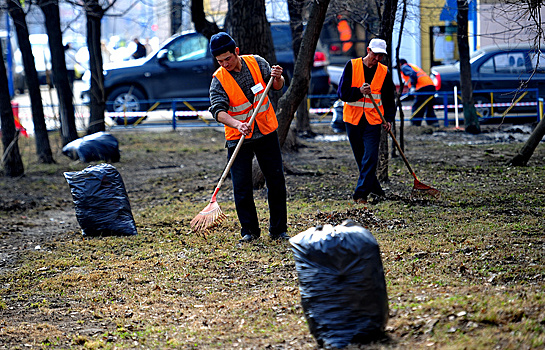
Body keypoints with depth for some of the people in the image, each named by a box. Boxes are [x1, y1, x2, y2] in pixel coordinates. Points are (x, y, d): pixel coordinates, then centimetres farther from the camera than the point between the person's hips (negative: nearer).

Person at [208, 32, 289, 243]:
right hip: (238, 139, -2)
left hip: (267, 133, 2)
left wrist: (277, 78, -18)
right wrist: (237, 124, -41)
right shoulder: (219, 80, -12)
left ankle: (278, 229, 15)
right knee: (242, 187, -3)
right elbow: (218, 111, -23)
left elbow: (277, 86, 6)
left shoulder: (256, 62, -3)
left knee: (276, 182, 4)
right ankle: (249, 230, 11)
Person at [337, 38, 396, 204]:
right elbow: (342, 92, -5)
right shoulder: (352, 66, -2)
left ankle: (361, 194, -10)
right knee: (361, 157, 9)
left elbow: (388, 98, 10)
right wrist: (359, 91, -22)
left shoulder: (384, 72, 3)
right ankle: (376, 190, 24)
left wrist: (388, 119, -2)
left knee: (370, 158, -11)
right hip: (352, 119, 0)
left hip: (373, 120, 0)